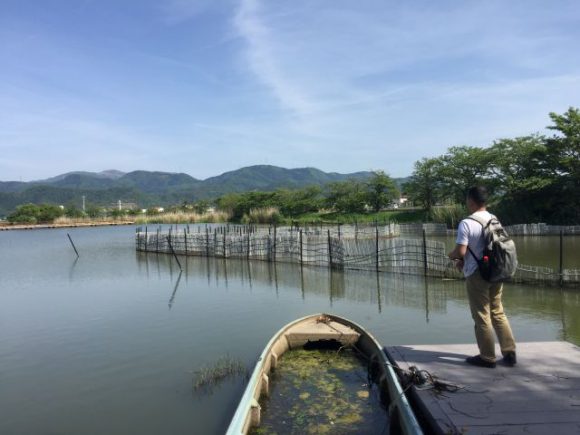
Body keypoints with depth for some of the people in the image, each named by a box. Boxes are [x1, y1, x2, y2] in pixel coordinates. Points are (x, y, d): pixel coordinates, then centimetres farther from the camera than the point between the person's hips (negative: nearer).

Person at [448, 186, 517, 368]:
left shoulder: (466, 223, -17)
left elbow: (460, 252, -21)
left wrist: (452, 255, 3)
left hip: (477, 274, -6)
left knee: (482, 316, 4)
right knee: (498, 313, 17)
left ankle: (487, 357, 14)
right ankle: (509, 353, 21)